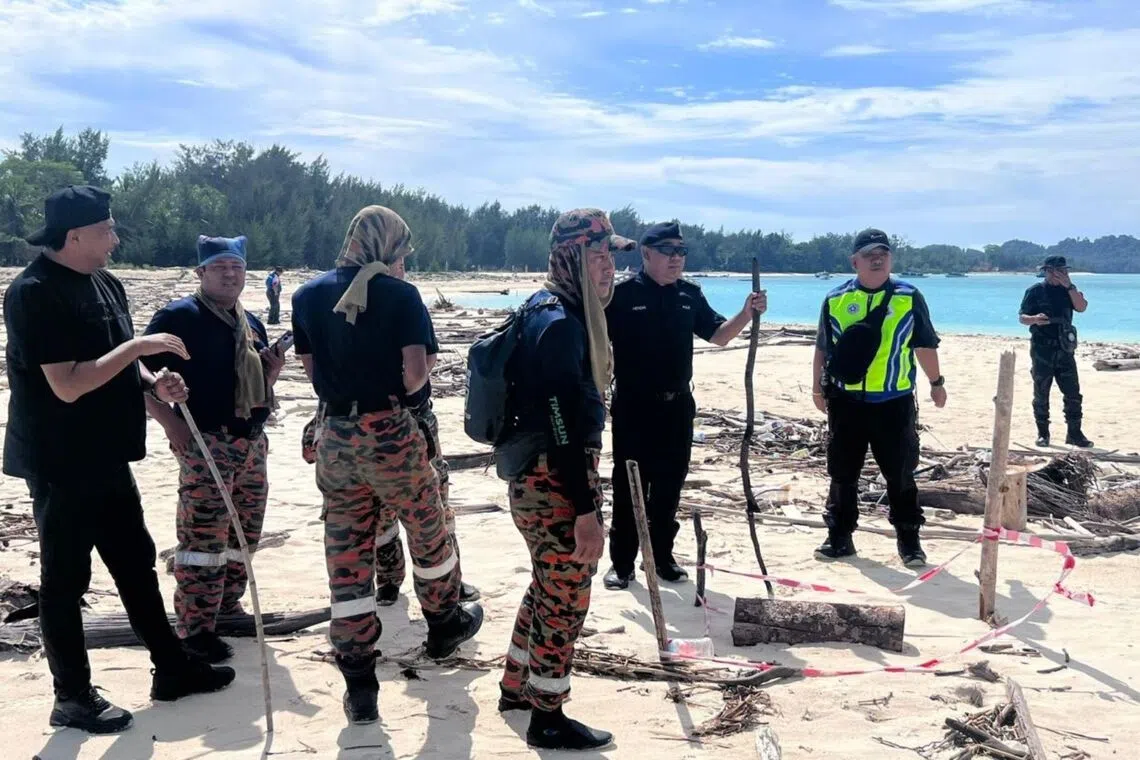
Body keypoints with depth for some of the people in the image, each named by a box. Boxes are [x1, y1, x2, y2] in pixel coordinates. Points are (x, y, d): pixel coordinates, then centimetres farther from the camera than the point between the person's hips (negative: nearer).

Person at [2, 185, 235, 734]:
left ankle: (171, 668, 29)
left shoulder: (106, 284, 8)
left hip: (105, 457, 9)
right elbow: (68, 384, -25)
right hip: (60, 463, -9)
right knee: (65, 580, 4)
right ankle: (73, 697, 17)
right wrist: (139, 346, -21)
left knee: (136, 563, 16)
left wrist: (153, 383, -1)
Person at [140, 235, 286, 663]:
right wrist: (169, 421, -19)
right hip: (205, 442, -8)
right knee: (203, 537, -10)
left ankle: (228, 606, 30)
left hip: (252, 442, 8)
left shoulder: (251, 324, 16)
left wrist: (273, 371, 3)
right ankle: (195, 628, -3)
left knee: (244, 533, 15)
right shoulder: (179, 316, -8)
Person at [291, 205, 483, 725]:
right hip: (388, 433, -3)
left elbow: (312, 370, 7)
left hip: (333, 436, 4)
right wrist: (394, 389, 4)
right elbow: (416, 371, -16)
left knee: (346, 558, 7)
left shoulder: (308, 295, 4)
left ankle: (359, 687, 9)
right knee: (427, 532, 21)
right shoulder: (400, 295, -9)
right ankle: (445, 627, 41)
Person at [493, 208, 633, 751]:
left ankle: (517, 686, 38)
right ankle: (548, 718, 16)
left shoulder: (552, 311, 12)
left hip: (535, 480, 10)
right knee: (565, 600, 2)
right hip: (555, 485, -10)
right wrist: (586, 510, -24)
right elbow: (563, 428, -25)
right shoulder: (560, 323, -21)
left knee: (548, 587, 23)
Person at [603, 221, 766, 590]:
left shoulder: (689, 294, 6)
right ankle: (622, 563, 12)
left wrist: (747, 314, -8)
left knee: (669, 485, 12)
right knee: (629, 487, 2)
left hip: (677, 405, 5)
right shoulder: (622, 294, -10)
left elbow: (718, 335, 9)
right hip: (634, 406, -5)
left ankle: (662, 557, 24)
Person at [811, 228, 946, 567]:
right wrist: (818, 388, 11)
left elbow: (925, 345, 10)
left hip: (895, 402, -1)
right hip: (846, 401, 1)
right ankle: (839, 537, 19)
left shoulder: (909, 298, 1)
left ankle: (909, 539, 15)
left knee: (900, 473, 4)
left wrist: (936, 382, 14)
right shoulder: (836, 299, 4)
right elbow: (823, 348, 11)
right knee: (843, 473, 9)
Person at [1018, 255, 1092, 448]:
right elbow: (1022, 317, -2)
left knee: (1073, 393, 1)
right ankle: (1043, 434, 11)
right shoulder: (1035, 291, 0)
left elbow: (1082, 307, -6)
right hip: (1042, 349, -3)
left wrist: (1069, 286, -13)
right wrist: (1034, 319, -24)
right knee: (1041, 394, 2)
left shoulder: (1068, 290, 10)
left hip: (1064, 349, 3)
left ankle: (1074, 433, 9)